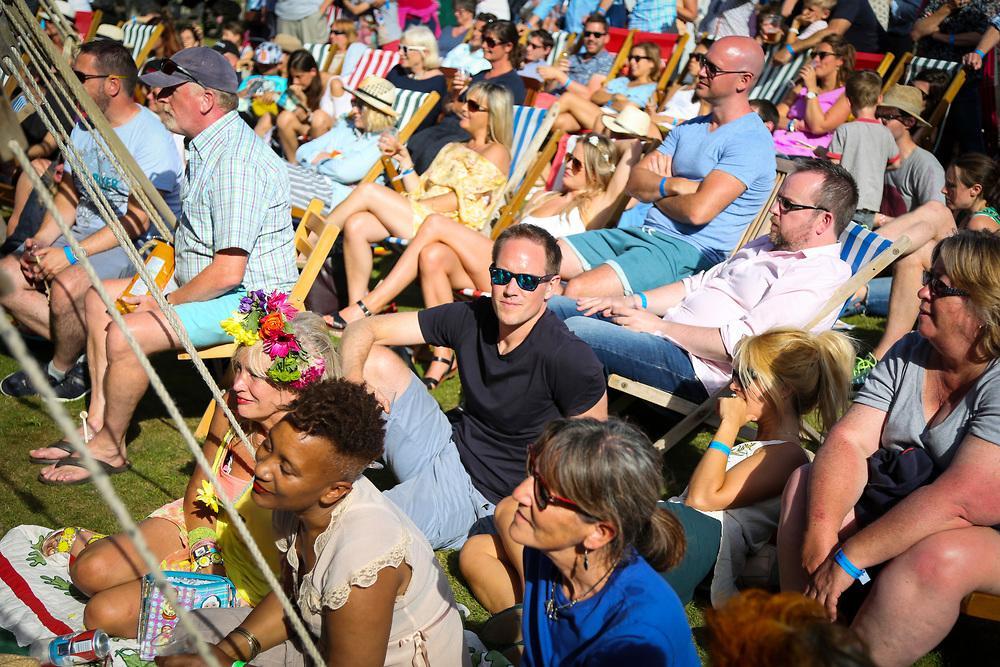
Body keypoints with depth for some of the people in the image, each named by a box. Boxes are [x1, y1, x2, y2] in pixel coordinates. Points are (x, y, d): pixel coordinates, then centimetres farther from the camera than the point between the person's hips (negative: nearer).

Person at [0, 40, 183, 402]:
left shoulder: (152, 136, -17)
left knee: (66, 285, -33)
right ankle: (86, 351, -5)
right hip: (84, 230, 9)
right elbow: (69, 192, 15)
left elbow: (137, 221, -21)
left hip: (136, 244, -9)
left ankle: (62, 371, -5)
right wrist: (43, 239, -4)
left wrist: (71, 255, -24)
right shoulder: (85, 123, 10)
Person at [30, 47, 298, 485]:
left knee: (126, 335, -24)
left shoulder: (236, 162, -25)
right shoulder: (207, 145, 10)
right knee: (100, 297, 13)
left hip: (247, 299, -11)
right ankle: (98, 423, 13)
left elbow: (228, 272, -28)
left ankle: (109, 448, 0)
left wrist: (165, 304, -14)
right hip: (208, 284, 11)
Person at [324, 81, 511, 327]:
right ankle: (358, 310, -17)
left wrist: (411, 205, -8)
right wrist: (403, 157, 9)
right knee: (355, 224, -18)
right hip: (421, 218, 7)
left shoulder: (496, 153, 3)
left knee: (368, 190, -18)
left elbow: (458, 200, -9)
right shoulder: (454, 149, 27)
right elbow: (420, 193, 17)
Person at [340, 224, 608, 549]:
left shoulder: (572, 361, -23)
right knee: (377, 361, -7)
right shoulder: (472, 318, -8)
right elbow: (362, 329, -3)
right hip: (447, 448, 6)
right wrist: (353, 379, -24)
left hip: (476, 497, -6)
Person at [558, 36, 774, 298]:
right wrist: (673, 185, -13)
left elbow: (699, 210, -20)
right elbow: (635, 182, 8)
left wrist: (656, 192, 0)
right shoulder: (689, 128, 18)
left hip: (692, 252, -8)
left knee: (578, 290, -29)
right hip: (645, 234, 8)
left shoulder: (751, 140, -9)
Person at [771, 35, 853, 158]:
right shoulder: (802, 87, 24)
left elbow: (818, 127, -9)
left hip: (802, 155, -5)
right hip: (775, 147, 5)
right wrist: (793, 124, -6)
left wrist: (812, 88, -4)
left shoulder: (846, 95, 6)